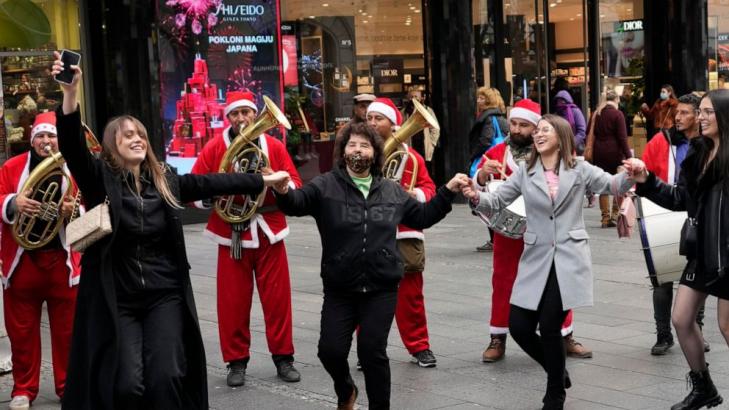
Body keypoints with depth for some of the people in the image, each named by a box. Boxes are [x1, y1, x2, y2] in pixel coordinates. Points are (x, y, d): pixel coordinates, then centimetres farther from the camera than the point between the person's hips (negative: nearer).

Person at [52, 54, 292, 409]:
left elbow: (211, 183, 13)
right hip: (117, 301, -2)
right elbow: (72, 147, -19)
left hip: (165, 297, 3)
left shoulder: (165, 180, 6)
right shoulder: (100, 178, -5)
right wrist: (70, 92, -33)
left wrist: (262, 181, 16)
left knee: (166, 378, -11)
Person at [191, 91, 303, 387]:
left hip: (268, 233, 1)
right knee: (233, 301, 1)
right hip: (232, 236, -1)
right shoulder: (214, 148, -1)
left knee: (277, 297, 4)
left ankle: (283, 357, 14)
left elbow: (296, 185, 2)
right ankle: (237, 362, 12)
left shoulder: (274, 146, 4)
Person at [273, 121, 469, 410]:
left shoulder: (392, 191, 10)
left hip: (381, 289, 1)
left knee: (372, 351, -5)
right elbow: (296, 204, -18)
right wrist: (283, 192, -40)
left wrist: (448, 191, 15)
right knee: (331, 350, -3)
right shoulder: (326, 186, -2)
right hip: (339, 289, -1)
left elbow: (423, 216, 22)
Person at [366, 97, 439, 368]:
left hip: (404, 233, 1)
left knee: (410, 293, 7)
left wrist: (415, 194, -13)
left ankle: (419, 346, 18)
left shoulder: (409, 154, 7)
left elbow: (428, 187, 7)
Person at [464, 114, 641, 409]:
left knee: (549, 327, -6)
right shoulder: (525, 172, 8)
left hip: (568, 259, -3)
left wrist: (630, 174, -26)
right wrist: (476, 197, -16)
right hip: (536, 259, 3)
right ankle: (558, 373, 27)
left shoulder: (579, 170, 3)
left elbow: (614, 186, -3)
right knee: (519, 325, -2)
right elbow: (497, 201, 6)